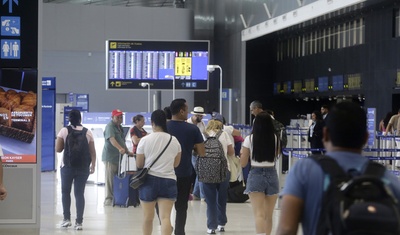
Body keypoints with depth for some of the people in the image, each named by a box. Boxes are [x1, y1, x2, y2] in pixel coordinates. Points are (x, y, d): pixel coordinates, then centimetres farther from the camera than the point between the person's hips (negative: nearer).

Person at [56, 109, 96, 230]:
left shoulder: (64, 131, -4)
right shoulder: (88, 132, 2)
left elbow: (58, 149, -3)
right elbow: (92, 151, 2)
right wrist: (93, 165, 11)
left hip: (68, 166, -2)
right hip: (83, 167, 2)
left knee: (65, 192, 14)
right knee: (79, 193, 4)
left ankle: (67, 219, 9)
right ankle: (79, 222, 0)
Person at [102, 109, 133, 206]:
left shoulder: (119, 127, 20)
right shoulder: (110, 126, -10)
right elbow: (112, 139, -27)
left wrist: (128, 151, 23)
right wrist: (120, 148, -41)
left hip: (118, 157, 9)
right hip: (110, 157, -9)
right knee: (110, 179, -7)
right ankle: (108, 199, -4)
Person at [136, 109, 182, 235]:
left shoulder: (145, 140, -7)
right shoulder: (174, 141, 1)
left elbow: (139, 165, -2)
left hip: (149, 180, -1)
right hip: (168, 181, 1)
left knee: (148, 216, 13)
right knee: (165, 217, -6)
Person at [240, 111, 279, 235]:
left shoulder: (250, 139, -6)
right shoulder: (275, 138, 0)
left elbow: (243, 163, 0)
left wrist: (242, 152, 18)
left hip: (256, 175, -3)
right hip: (272, 175, 3)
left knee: (259, 215, -11)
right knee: (269, 216, 16)